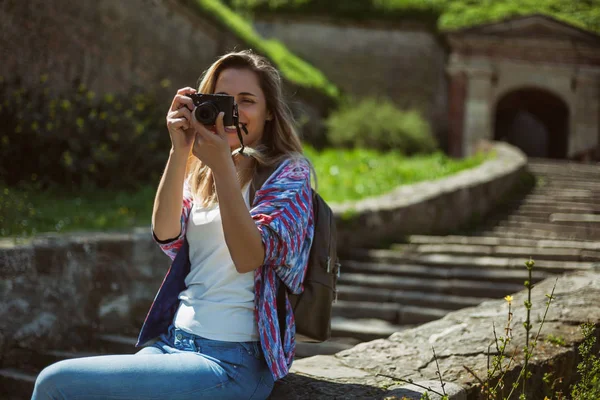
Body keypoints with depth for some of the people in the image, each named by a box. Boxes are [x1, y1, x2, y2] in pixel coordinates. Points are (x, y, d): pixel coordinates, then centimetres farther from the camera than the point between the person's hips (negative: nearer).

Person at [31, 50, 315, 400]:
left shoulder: (289, 172, -2)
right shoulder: (202, 174, 15)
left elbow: (249, 258, -16)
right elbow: (166, 234, -3)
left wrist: (221, 164, -21)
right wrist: (180, 151, -13)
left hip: (233, 361, -6)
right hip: (171, 342, 6)